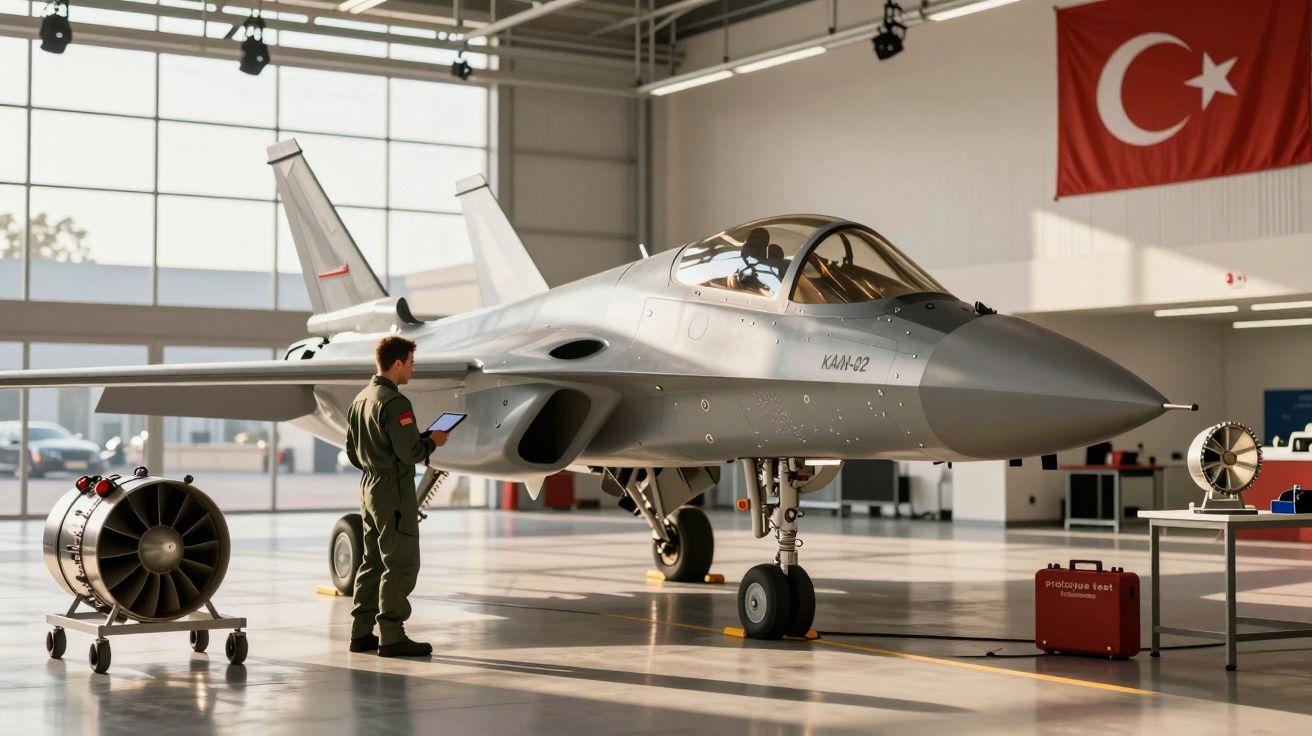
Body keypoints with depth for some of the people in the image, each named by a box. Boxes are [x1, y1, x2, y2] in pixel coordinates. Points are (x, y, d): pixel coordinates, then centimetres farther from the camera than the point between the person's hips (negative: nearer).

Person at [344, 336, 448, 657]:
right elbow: (411, 452, -22)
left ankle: (361, 632, 16)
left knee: (374, 561, 14)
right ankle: (391, 636, -4)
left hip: (369, 488, 10)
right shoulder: (394, 403, -18)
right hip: (395, 492, -10)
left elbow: (353, 453, 17)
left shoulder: (360, 400, 12)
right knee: (401, 564, -5)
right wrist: (433, 441, -4)